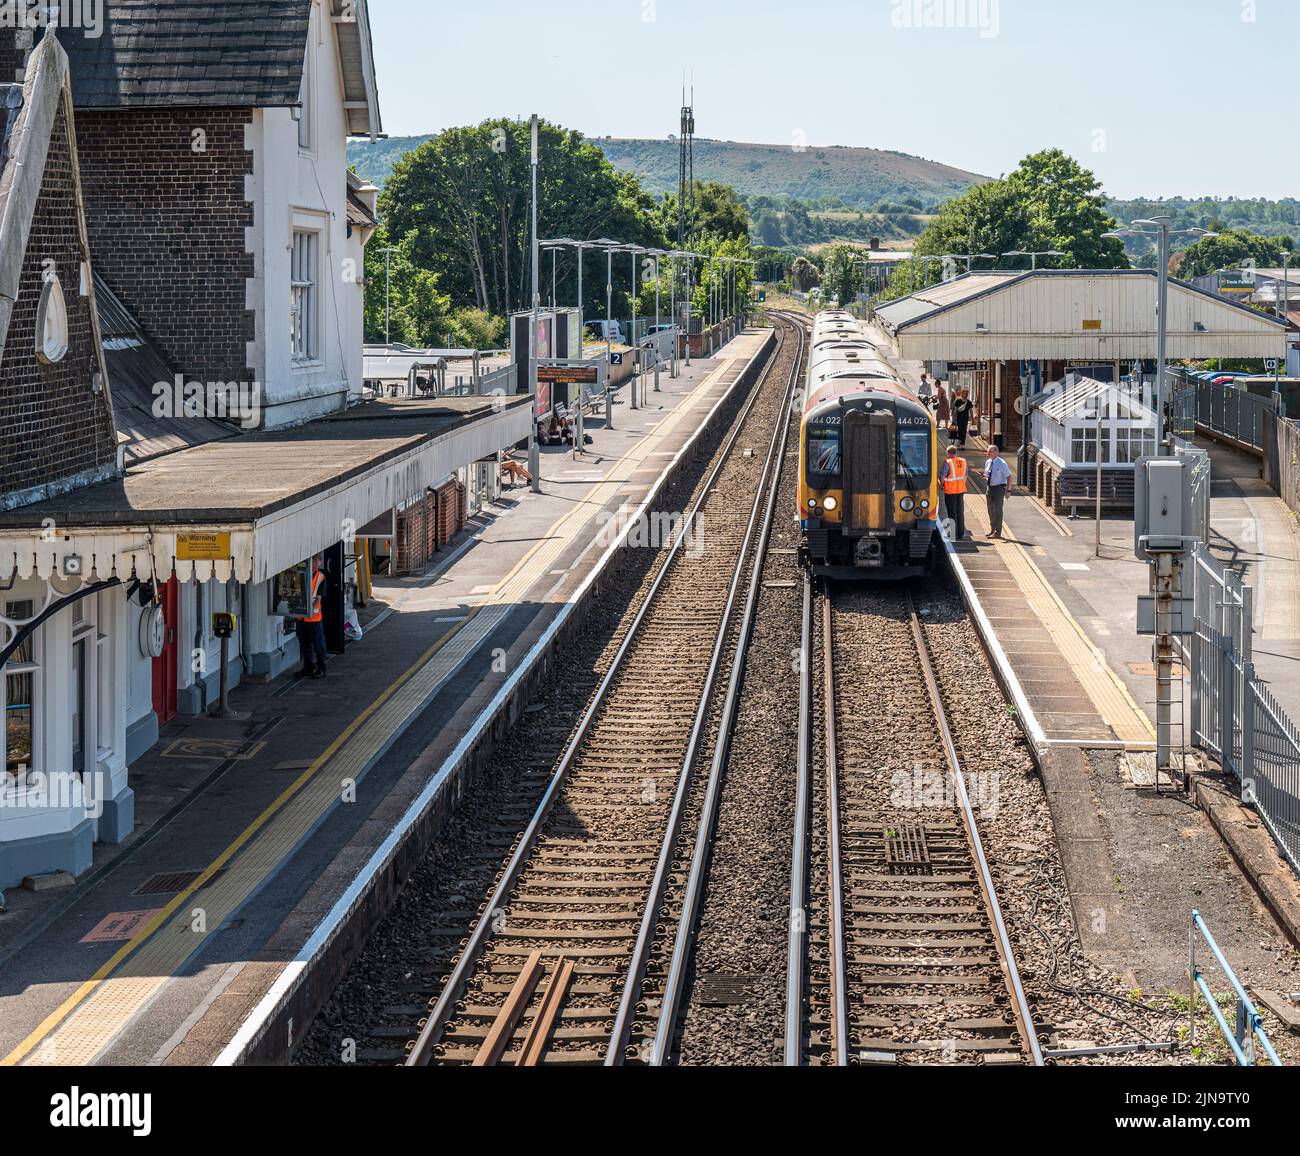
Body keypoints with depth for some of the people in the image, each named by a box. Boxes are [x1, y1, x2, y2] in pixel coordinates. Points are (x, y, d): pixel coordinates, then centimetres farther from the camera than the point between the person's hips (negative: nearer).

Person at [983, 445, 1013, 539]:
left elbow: (1009, 477, -9)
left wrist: (1007, 490, -13)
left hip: (998, 488, -7)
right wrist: (985, 477, -6)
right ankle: (992, 530, 28)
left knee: (998, 510, -3)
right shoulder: (988, 462, 6)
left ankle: (997, 533, 3)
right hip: (990, 488, 7)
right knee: (991, 510, 15)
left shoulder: (1002, 463, -14)